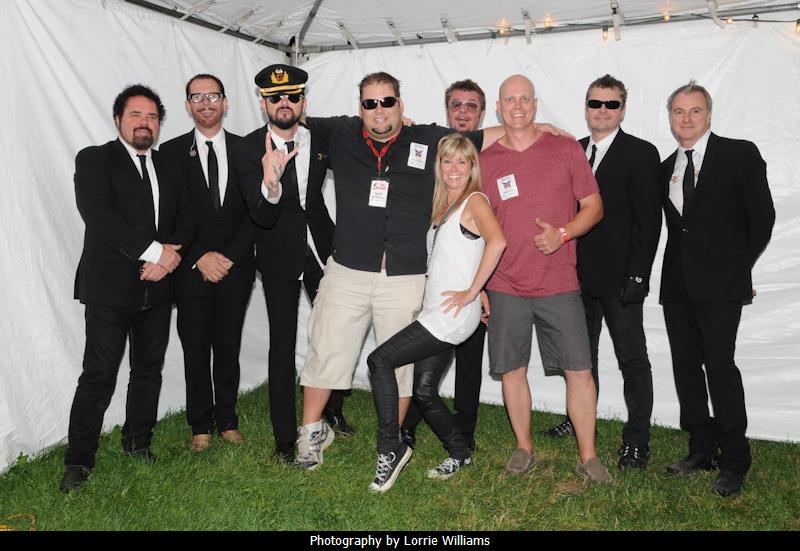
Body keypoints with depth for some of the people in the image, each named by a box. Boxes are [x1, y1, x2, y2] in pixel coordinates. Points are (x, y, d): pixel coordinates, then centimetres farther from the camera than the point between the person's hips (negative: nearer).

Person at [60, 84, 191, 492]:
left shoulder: (168, 167, 15)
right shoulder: (95, 159, -1)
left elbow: (184, 219, 10)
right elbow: (97, 214, -15)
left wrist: (171, 254, -11)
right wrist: (154, 251, -19)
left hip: (157, 288, 5)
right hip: (109, 287, -5)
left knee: (149, 369, 13)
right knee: (99, 376, -1)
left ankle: (138, 443, 30)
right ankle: (78, 461, 13)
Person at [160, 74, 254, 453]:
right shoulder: (171, 152, 3)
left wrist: (230, 257, -8)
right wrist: (200, 257, -11)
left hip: (235, 266, 1)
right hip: (192, 269, 0)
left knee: (229, 347, 8)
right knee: (195, 348, 6)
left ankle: (227, 420, 22)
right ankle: (201, 425, 20)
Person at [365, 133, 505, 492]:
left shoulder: (475, 201, -6)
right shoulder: (442, 206, 19)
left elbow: (497, 241, -24)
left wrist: (471, 292, -21)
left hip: (453, 314, -8)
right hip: (435, 313, 8)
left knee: (379, 361, -10)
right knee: (424, 391, 11)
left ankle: (390, 449, 0)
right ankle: (460, 453, 29)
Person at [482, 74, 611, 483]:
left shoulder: (566, 149, 5)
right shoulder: (485, 161, 6)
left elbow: (594, 206, 6)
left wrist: (563, 233, -14)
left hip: (559, 284, 0)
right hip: (505, 287, 1)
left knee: (580, 370, 0)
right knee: (512, 370, 6)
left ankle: (587, 455, 16)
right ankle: (524, 448, 25)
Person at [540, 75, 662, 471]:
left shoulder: (640, 153, -5)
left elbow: (649, 220, -9)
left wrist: (638, 275, -16)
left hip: (619, 278, -6)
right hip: (579, 275, 6)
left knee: (632, 360, 4)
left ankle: (637, 441, 14)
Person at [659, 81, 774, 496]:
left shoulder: (740, 154, -1)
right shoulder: (666, 168, 14)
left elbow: (762, 216, -1)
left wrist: (739, 267, 2)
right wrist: (679, 267, 6)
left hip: (719, 284, -5)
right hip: (677, 286, 6)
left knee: (720, 366, -7)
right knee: (686, 368, 9)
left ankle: (734, 462, 7)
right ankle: (701, 449, 23)